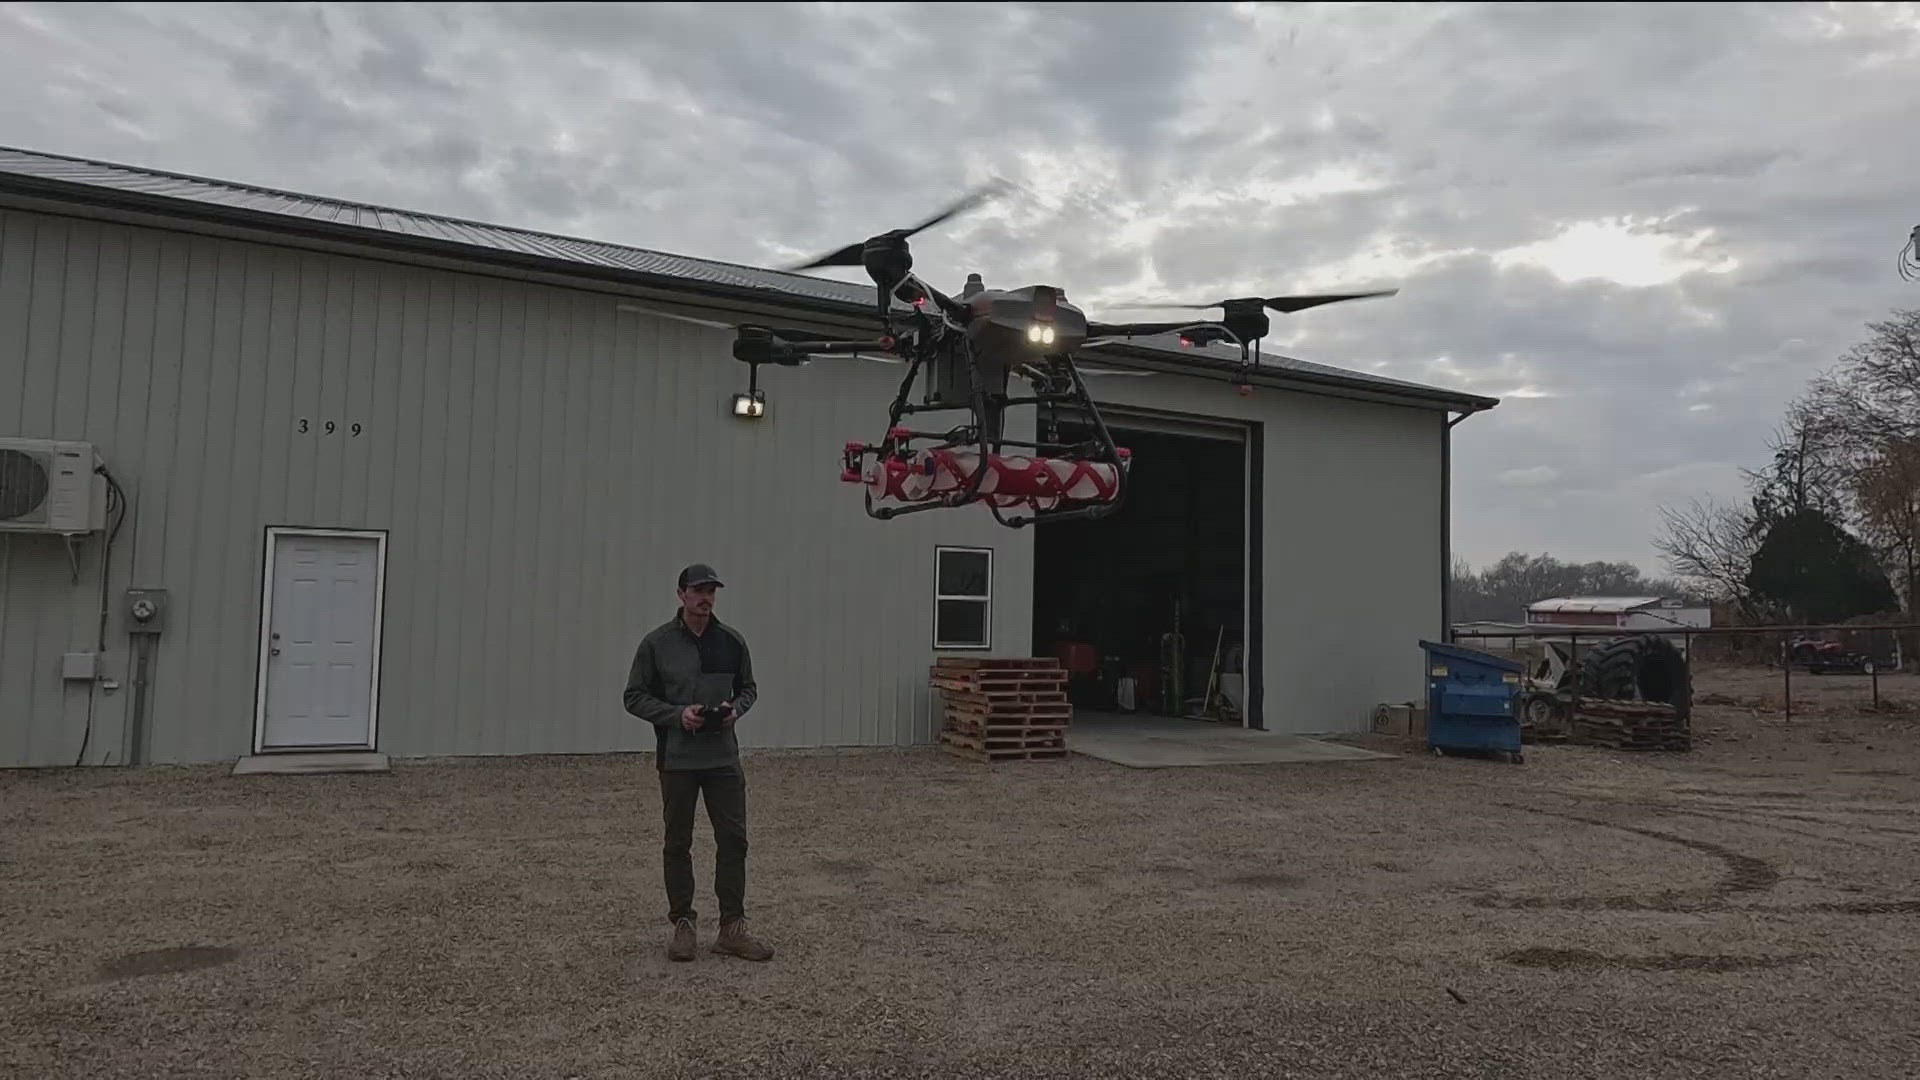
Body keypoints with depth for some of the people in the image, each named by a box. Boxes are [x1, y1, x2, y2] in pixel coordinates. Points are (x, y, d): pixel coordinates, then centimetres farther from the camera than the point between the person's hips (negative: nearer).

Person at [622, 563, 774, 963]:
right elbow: (635, 697, -4)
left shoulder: (732, 641, 2)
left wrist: (735, 709, -10)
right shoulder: (656, 643, -7)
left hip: (724, 758, 3)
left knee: (733, 840, 1)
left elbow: (748, 688, 12)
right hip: (677, 760, -2)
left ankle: (732, 928, 9)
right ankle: (682, 925, 20)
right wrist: (677, 713, -18)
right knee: (678, 844, 8)